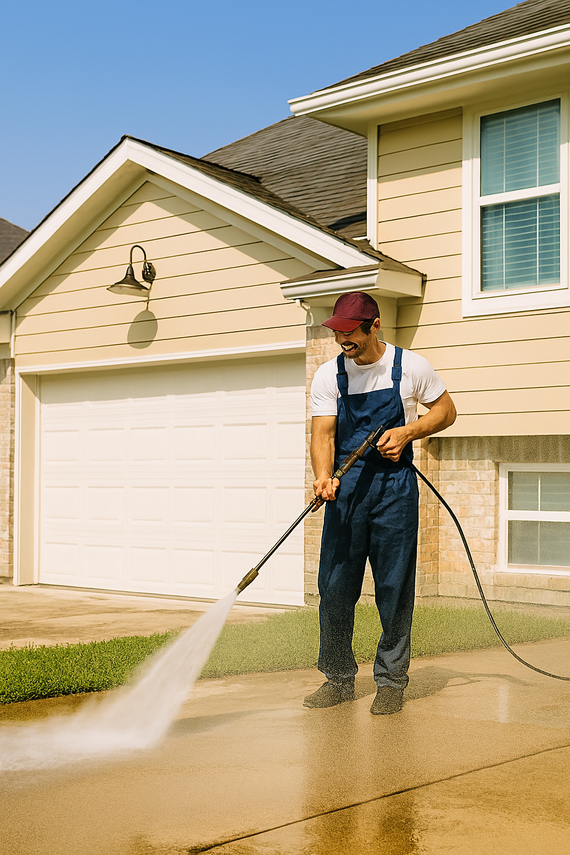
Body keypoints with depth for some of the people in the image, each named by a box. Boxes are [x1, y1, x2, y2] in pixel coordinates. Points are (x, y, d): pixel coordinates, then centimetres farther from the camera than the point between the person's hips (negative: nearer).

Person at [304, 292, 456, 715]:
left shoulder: (410, 367, -2)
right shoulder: (329, 375, 2)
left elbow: (446, 411, 9)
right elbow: (323, 434, -4)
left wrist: (407, 431, -9)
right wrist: (324, 476, -24)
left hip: (394, 486, -2)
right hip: (345, 487, 2)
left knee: (394, 589, -1)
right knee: (334, 587, 2)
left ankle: (392, 680, 12)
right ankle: (339, 679, 16)